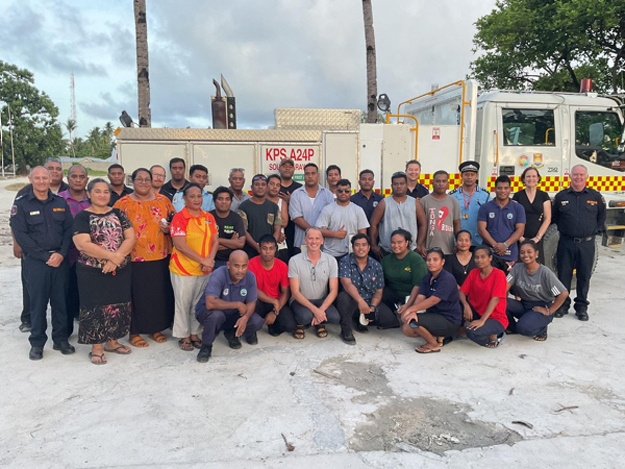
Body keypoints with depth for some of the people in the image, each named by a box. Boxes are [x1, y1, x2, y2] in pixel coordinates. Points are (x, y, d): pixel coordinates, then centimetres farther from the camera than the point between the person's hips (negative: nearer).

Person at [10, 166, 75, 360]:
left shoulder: (61, 203, 8)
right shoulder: (21, 204, -1)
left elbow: (69, 230, 5)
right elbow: (20, 234, -7)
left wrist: (61, 253, -10)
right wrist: (45, 256, -12)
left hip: (60, 260, 3)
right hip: (35, 262, -2)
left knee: (60, 301, 7)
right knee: (37, 303, 3)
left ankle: (60, 339, 20)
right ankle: (37, 343, 16)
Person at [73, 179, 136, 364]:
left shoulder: (118, 213, 6)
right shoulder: (82, 217, -5)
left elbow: (130, 238, -2)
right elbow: (83, 244, -17)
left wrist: (116, 259, -16)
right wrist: (112, 256, -20)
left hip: (120, 270, 4)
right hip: (92, 272, -4)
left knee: (117, 305, 11)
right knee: (95, 307, 3)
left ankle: (112, 342, 27)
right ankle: (96, 348, 15)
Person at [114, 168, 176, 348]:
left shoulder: (163, 200, 7)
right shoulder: (123, 203, -1)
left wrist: (168, 229, -6)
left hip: (161, 258, 3)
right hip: (134, 259, -3)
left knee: (160, 294, 10)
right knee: (137, 296, 3)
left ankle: (156, 328, 26)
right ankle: (134, 331, 19)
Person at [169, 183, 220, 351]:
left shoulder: (209, 217, 6)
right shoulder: (179, 218, -10)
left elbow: (215, 241, 7)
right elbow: (180, 245, -17)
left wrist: (210, 259, -10)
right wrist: (203, 260, -19)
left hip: (205, 270, 5)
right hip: (183, 269, -5)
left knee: (199, 304, 13)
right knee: (183, 304, 6)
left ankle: (195, 334, 28)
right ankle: (184, 337, 21)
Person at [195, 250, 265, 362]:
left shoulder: (250, 277, -14)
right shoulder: (218, 276, -30)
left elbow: (251, 302, -8)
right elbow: (210, 303, -40)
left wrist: (245, 317, -30)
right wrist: (237, 304, -31)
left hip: (233, 315, 4)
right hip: (208, 311, -4)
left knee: (257, 322, -18)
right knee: (216, 315, -39)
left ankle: (232, 333, 14)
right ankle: (206, 346, -8)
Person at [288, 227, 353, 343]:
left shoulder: (331, 260, -4)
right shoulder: (294, 261, -10)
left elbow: (333, 291, -7)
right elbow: (295, 292, -13)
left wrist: (320, 310, -22)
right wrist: (314, 309, -25)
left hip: (322, 300, 2)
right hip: (301, 301, -2)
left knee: (336, 317, -27)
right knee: (306, 316, -35)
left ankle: (319, 323, 8)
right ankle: (300, 324, 4)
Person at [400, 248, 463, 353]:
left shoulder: (447, 279, -18)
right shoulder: (427, 278, 7)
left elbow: (433, 300, -27)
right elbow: (420, 298, -6)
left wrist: (411, 309, -29)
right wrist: (413, 312, -26)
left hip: (450, 321, -8)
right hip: (434, 316, 9)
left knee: (414, 320, -26)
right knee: (406, 329, -3)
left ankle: (434, 345, -2)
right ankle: (440, 336, 11)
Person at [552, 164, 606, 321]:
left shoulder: (596, 196, 4)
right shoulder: (561, 196, 4)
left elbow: (601, 217, 16)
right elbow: (555, 218, 15)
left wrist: (593, 231, 9)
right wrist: (564, 230, 10)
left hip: (587, 244, 0)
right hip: (566, 243, 0)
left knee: (584, 276, 6)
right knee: (563, 275, 5)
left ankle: (581, 307, 17)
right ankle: (562, 305, 17)